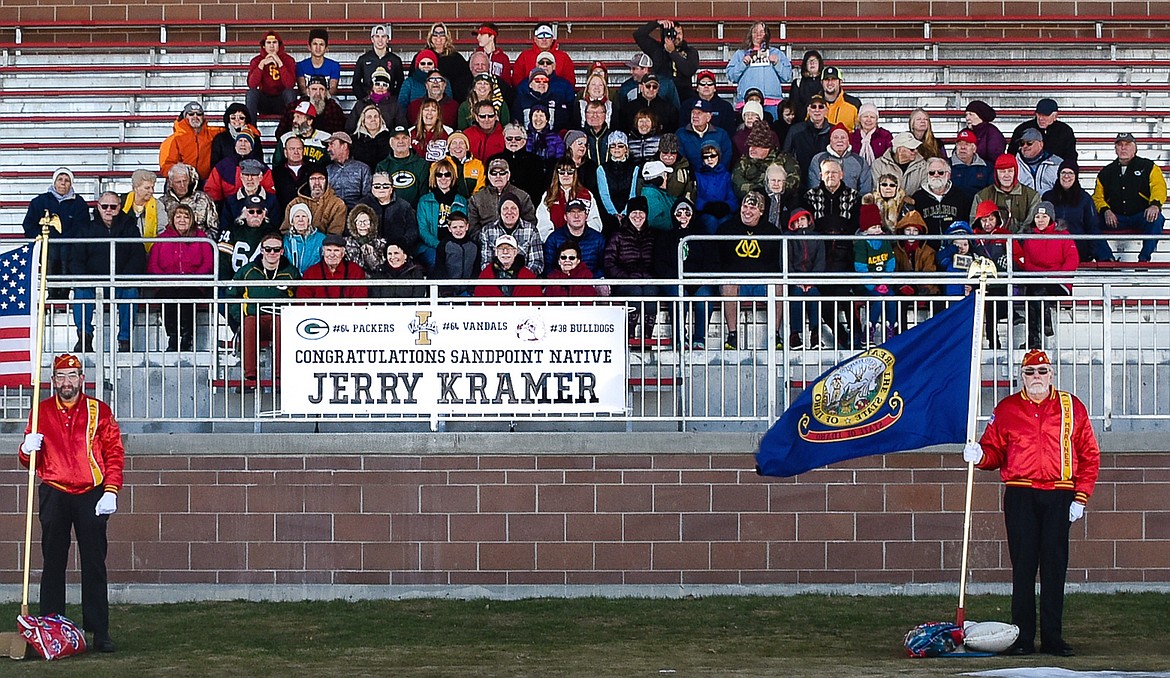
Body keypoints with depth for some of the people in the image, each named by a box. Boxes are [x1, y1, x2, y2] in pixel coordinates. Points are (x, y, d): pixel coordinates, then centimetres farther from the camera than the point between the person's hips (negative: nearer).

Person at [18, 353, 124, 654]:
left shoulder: (99, 411, 6)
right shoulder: (41, 412, 9)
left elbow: (115, 454, 4)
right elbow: (30, 460, 12)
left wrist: (110, 491, -7)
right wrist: (28, 449, -12)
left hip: (92, 495, -1)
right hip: (54, 494, 1)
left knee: (94, 565, -2)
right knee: (53, 564, 2)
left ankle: (99, 632, 0)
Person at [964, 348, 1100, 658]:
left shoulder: (1072, 407, 8)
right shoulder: (1007, 409, 9)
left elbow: (1089, 456, 9)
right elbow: (994, 451, 11)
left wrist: (1080, 498, 1)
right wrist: (979, 455, -13)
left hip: (1059, 497, 0)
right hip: (1020, 496, 0)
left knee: (1054, 567, 1)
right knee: (1023, 566, -1)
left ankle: (1053, 637, 7)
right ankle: (1023, 638, 3)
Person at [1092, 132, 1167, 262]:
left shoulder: (1148, 167, 9)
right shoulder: (1106, 172, 18)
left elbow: (1158, 188, -4)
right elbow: (1098, 197, 13)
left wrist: (1155, 204, -26)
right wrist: (1105, 211, -10)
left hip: (1141, 216, -2)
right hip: (1115, 218, 2)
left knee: (1156, 219, -36)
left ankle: (1144, 258, -30)